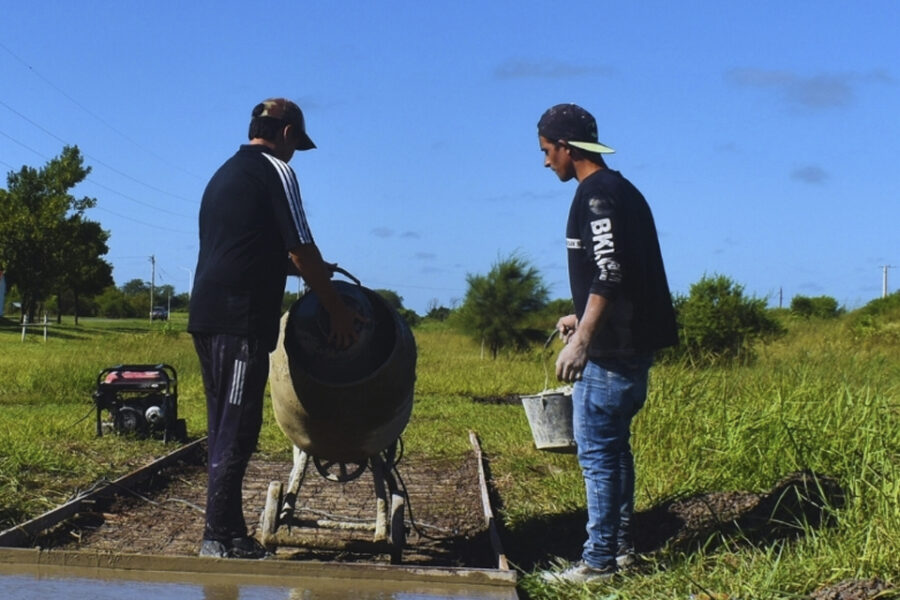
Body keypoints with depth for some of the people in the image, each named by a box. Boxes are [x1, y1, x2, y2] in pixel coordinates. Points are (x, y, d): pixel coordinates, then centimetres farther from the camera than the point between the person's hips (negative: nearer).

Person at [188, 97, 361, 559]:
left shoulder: (225, 173, 23)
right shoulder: (274, 170, -2)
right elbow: (302, 248, -5)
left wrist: (301, 268, 32)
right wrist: (336, 309, 3)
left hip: (207, 313, 9)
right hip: (241, 318, -9)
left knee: (224, 429, 11)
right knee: (237, 431, -7)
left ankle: (229, 533, 15)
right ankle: (219, 537, -7)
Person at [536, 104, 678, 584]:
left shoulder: (597, 194, -14)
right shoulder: (622, 190, 16)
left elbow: (610, 273, -24)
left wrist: (581, 340, -26)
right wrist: (582, 320, 27)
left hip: (611, 348, -10)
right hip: (632, 341, 10)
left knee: (596, 450, -5)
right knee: (613, 445, 16)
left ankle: (599, 560, -1)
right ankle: (621, 546, 23)